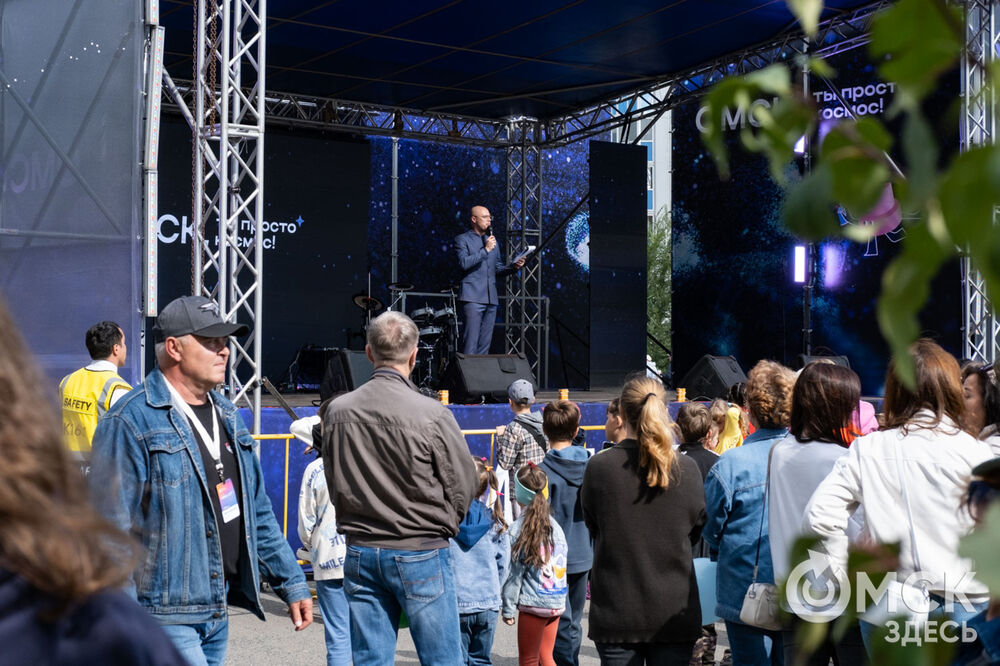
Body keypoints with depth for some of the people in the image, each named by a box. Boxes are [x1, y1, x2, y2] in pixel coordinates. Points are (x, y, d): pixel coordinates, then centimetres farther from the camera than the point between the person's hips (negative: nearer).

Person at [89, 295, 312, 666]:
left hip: (217, 611, 8)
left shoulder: (226, 415, 14)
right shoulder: (130, 422, -11)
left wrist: (291, 583, 15)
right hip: (164, 616, -8)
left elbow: (258, 513, 19)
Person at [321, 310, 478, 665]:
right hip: (421, 555, -4)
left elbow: (333, 485, 9)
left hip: (359, 553, 5)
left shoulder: (337, 412, -1)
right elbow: (464, 485, -5)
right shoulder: (431, 414, -15)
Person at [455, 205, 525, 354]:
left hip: (491, 298, 6)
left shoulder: (492, 241, 22)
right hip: (472, 298, -6)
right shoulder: (462, 239, 3)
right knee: (471, 342, -12)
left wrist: (513, 267, 4)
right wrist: (485, 250, -15)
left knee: (485, 343, 6)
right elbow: (464, 263, -13)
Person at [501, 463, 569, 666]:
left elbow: (514, 573, -8)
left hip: (533, 603, -5)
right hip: (557, 602, 5)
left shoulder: (519, 528, -11)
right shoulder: (555, 525, 4)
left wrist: (508, 608, -1)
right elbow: (561, 565, 8)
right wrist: (561, 598, 17)